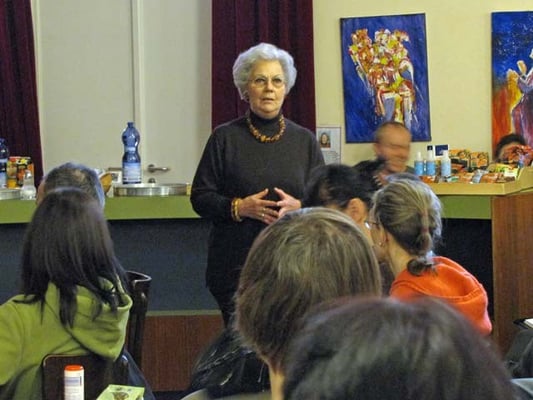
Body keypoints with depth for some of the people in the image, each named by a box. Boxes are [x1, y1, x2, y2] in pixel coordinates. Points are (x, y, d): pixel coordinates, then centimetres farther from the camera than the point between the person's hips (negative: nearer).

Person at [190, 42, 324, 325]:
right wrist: (240, 207, -13)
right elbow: (200, 197, 3)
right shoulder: (225, 138, 5)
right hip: (235, 265, -2)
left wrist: (298, 206, -10)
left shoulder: (304, 140, 11)